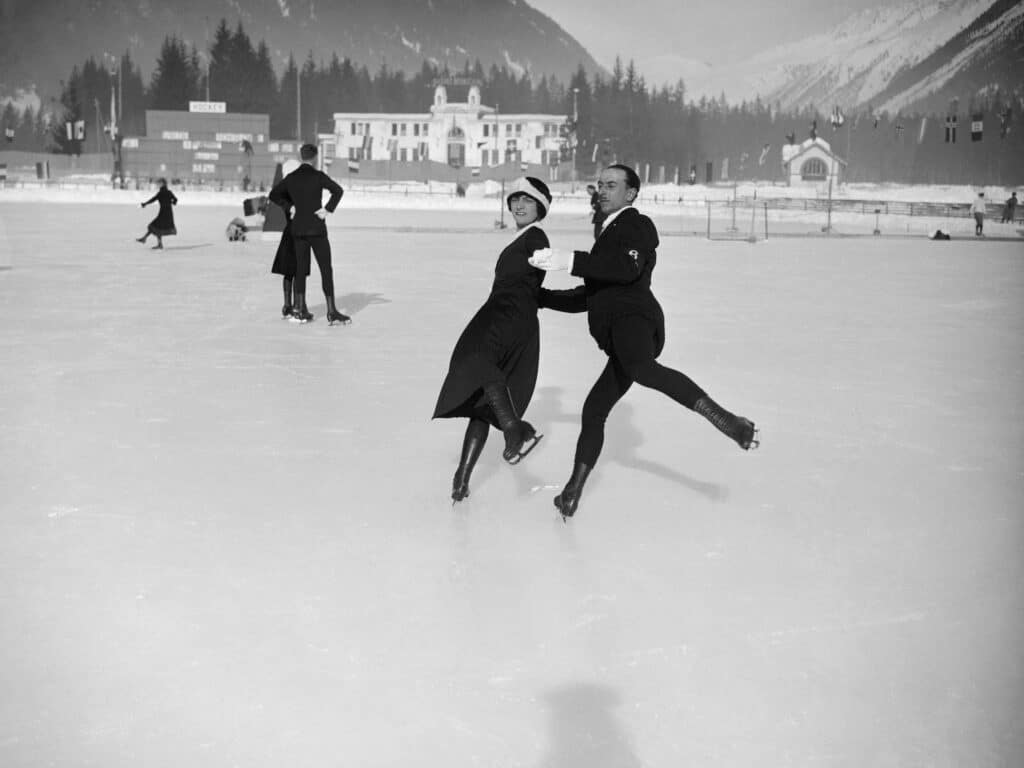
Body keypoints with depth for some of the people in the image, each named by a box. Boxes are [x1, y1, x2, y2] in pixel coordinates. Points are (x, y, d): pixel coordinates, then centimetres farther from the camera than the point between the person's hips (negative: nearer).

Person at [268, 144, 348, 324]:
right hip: (317, 229, -4)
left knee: (300, 269, 11)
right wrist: (328, 209, -11)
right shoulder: (318, 176, -9)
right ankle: (331, 312, -5)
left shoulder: (290, 178, 5)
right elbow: (338, 190, -18)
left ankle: (301, 310, 12)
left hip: (298, 229, 5)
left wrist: (289, 206, 10)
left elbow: (273, 195, 14)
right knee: (326, 270, -2)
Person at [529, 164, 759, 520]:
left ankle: (725, 419, -47)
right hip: (620, 337, 9)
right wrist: (539, 297, 36)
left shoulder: (638, 226, 6)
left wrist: (569, 260, -26)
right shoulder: (609, 235, 35)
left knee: (638, 366, -40)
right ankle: (573, 492, 16)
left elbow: (628, 268, -17)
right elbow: (588, 297, 40)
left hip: (633, 317, -9)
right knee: (593, 411, 9)